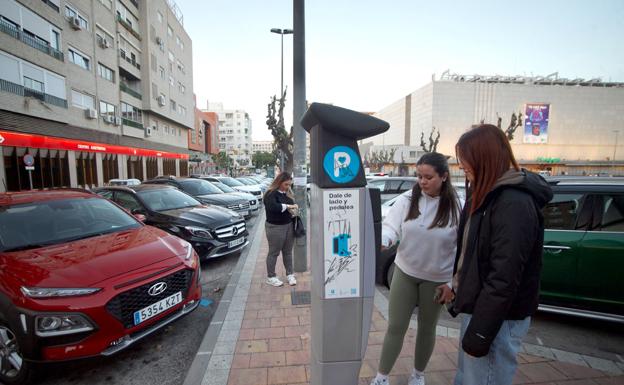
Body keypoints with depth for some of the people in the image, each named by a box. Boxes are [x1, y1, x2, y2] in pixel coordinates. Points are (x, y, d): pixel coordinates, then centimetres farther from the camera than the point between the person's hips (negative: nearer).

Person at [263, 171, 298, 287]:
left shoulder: (287, 193, 10)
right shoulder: (271, 194, -13)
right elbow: (273, 207, -31)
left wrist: (294, 211, 1)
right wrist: (287, 206, -24)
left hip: (289, 225, 7)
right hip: (275, 227, -7)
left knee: (288, 252, 15)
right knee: (274, 252, 6)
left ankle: (289, 274, 29)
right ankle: (270, 277, 21)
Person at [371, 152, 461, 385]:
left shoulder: (456, 207, -12)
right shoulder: (406, 200, -9)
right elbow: (390, 226, -15)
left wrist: (452, 283, -7)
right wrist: (381, 240, -37)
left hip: (436, 279, 0)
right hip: (404, 273, 1)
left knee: (426, 329, 20)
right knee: (395, 327, 9)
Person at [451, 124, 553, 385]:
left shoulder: (514, 204, -23)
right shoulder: (489, 195, 8)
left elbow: (504, 278, -25)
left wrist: (480, 332, -20)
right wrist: (459, 294, 18)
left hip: (497, 318, -9)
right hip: (478, 307, 9)